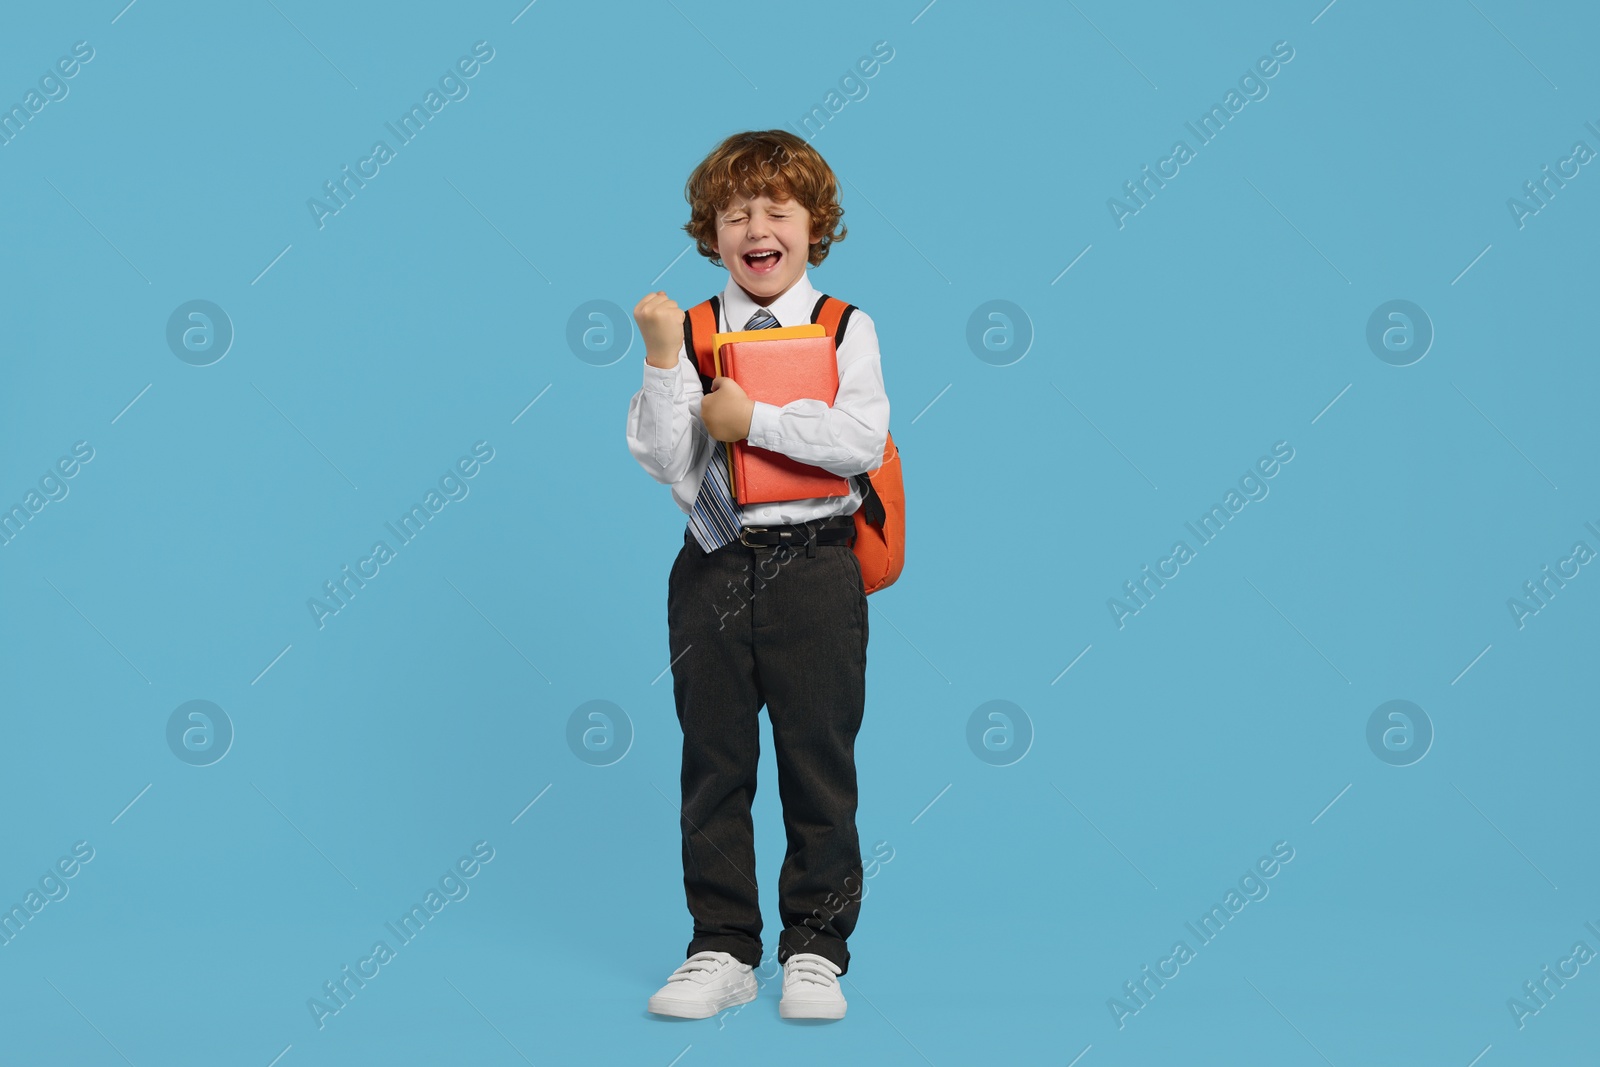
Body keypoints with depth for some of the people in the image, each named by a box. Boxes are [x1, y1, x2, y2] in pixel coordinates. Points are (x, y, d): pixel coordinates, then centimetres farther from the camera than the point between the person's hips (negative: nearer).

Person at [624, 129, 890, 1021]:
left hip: (813, 565, -2)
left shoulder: (845, 329, 1)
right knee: (714, 763, 8)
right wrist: (664, 360, -13)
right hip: (714, 568, 2)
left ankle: (815, 951, 18)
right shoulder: (691, 332, 5)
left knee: (819, 762, 5)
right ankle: (723, 951, 20)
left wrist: (754, 419, -16)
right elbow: (663, 460, -4)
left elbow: (864, 441, -14)